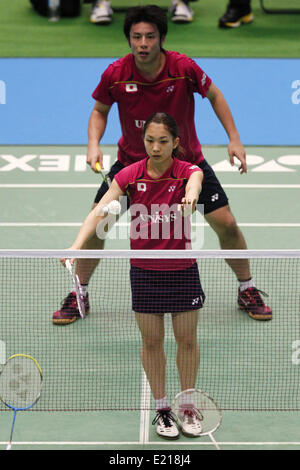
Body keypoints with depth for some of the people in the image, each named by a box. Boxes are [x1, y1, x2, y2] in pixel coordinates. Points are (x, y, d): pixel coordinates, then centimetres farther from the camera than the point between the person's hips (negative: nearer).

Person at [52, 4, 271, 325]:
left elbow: (214, 95, -3)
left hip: (186, 159, 0)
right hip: (132, 160, 1)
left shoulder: (184, 68, -23)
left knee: (226, 224, -5)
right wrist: (94, 144, -18)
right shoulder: (115, 74, -20)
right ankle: (79, 295, 16)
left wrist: (234, 139, -7)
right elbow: (100, 110, 0)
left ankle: (247, 290, 20)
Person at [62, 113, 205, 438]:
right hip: (144, 271, 1)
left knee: (187, 340, 8)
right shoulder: (130, 175, -9)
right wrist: (77, 246, -35)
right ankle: (162, 409, 22)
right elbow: (100, 210, -19)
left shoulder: (186, 171, -12)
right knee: (151, 341, 7)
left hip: (182, 269, 0)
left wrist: (191, 194, -63)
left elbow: (195, 180, -37)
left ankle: (187, 406, 26)